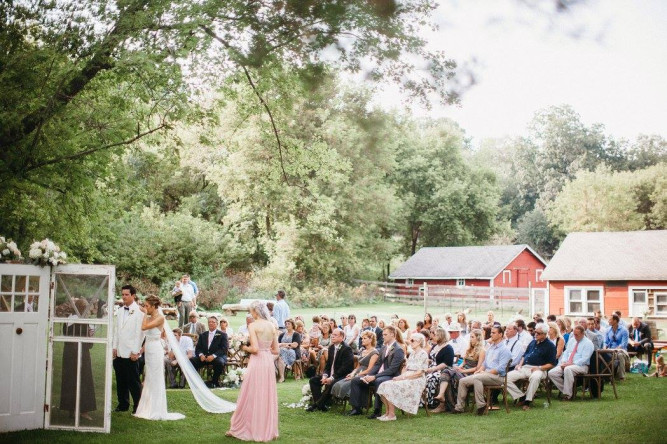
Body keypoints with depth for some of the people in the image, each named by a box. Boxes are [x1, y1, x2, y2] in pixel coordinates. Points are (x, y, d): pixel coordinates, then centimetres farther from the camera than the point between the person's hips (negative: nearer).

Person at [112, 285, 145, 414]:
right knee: (120, 381, 11)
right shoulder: (120, 311, 13)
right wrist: (114, 347, 11)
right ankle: (123, 405, 20)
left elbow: (140, 333, -11)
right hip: (119, 352, 6)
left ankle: (138, 406, 7)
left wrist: (135, 351, -13)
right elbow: (116, 330, 17)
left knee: (133, 381, -1)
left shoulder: (139, 311, -9)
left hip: (131, 353, -6)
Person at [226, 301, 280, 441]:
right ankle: (268, 429, 18)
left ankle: (239, 428, 16)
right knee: (268, 396, 12)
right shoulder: (272, 326, 8)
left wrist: (245, 347, 1)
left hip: (257, 362, -6)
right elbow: (276, 350, 10)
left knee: (251, 396, 4)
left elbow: (255, 349, -17)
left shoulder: (252, 325, -10)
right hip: (269, 362, 6)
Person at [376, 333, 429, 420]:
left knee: (390, 387, -26)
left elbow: (419, 373, -14)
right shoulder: (412, 354, 20)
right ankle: (388, 412, -7)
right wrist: (400, 376, -3)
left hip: (416, 381, -8)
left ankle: (392, 415, -18)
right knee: (384, 386, -12)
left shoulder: (423, 354, -7)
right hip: (407, 379, 8)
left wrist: (403, 377, -16)